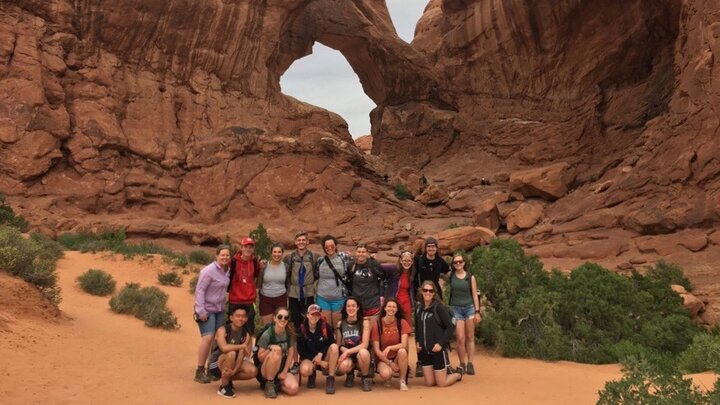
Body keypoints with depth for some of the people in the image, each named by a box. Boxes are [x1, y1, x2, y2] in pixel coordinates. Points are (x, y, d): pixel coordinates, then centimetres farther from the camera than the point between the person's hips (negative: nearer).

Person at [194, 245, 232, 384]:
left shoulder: (225, 270, 5)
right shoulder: (209, 271, -16)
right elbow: (199, 290, -18)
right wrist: (201, 310, -22)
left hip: (219, 310, 7)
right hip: (207, 310, -7)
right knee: (208, 338, -14)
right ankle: (199, 371, -7)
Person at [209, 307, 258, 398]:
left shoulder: (246, 335, -4)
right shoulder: (222, 330, -18)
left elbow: (242, 355, -14)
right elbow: (224, 348, -37)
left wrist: (234, 370, -30)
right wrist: (242, 346, -26)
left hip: (233, 364, 4)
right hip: (216, 365, -4)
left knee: (253, 371, -21)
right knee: (231, 353, -35)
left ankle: (227, 379, 5)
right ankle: (223, 387, -17)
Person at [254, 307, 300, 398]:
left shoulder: (290, 333, -4)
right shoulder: (267, 334, -16)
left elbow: (290, 354, -1)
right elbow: (260, 357, -11)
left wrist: (284, 372, -9)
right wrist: (270, 348, -30)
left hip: (282, 367, 3)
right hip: (265, 370, -3)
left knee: (294, 388, -25)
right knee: (277, 350, -34)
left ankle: (276, 383, 7)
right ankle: (269, 384, -17)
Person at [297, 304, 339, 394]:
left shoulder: (325, 326, -9)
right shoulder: (302, 328, -11)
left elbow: (331, 342, -4)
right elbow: (301, 350, -9)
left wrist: (320, 354, -20)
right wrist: (318, 362, -15)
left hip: (324, 357, 1)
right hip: (309, 357, -1)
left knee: (334, 346, -30)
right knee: (304, 370, -35)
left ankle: (331, 379, -20)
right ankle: (312, 374, 6)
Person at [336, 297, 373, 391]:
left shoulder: (364, 322, -7)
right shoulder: (340, 323, 1)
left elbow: (365, 344, -14)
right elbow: (338, 344, 3)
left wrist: (348, 351, -21)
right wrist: (345, 351, -18)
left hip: (360, 355, -1)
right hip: (347, 356, 1)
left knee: (363, 352, -38)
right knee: (343, 366, -34)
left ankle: (366, 378, -7)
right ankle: (350, 374, 7)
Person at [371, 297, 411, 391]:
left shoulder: (402, 322, -8)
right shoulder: (377, 324, -10)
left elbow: (404, 344, -16)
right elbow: (376, 349, -9)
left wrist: (389, 348, -30)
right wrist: (389, 363, -14)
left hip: (397, 356, 1)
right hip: (383, 359, -1)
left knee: (402, 351, -33)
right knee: (386, 374, -33)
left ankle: (403, 381, -12)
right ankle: (387, 378, 7)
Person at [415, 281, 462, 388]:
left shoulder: (439, 307, -11)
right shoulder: (418, 308, 5)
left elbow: (451, 327, -13)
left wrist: (441, 343, -18)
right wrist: (417, 342, 2)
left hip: (438, 349, -5)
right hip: (424, 351, 5)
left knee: (441, 383, 2)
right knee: (429, 383, 7)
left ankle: (458, 374, 31)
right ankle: (445, 371, 35)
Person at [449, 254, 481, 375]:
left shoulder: (470, 277, 2)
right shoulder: (450, 276, 2)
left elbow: (475, 295, 2)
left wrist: (477, 312, -2)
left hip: (469, 308, 1)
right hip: (456, 308, -1)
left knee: (470, 338, 5)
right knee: (460, 338, -6)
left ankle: (470, 364, 10)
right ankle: (462, 364, 5)